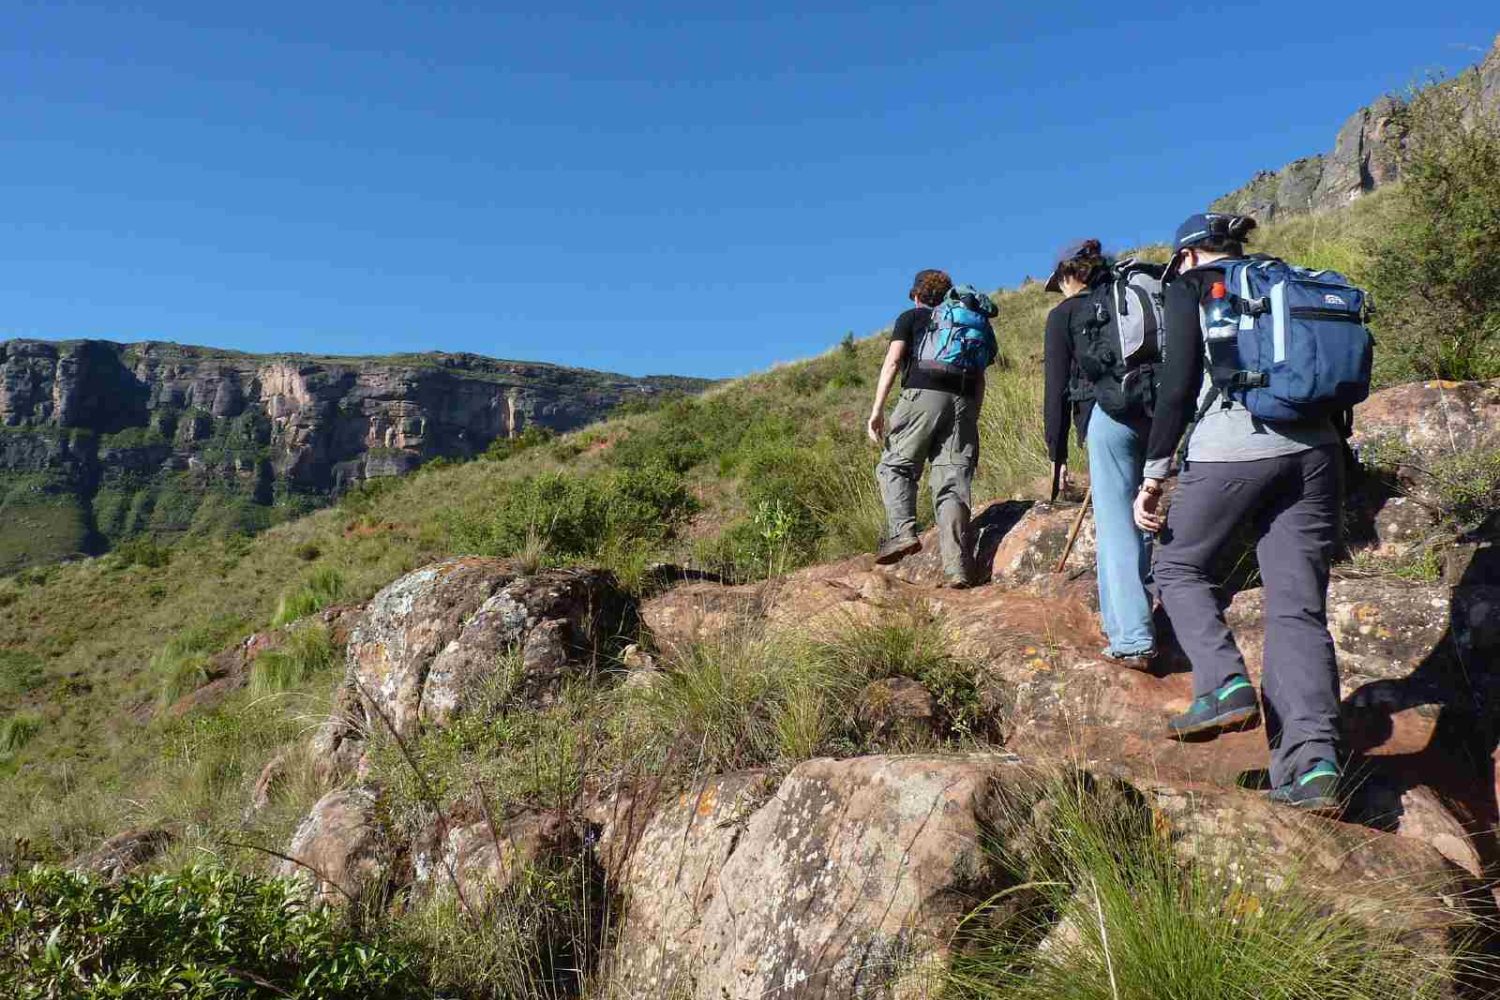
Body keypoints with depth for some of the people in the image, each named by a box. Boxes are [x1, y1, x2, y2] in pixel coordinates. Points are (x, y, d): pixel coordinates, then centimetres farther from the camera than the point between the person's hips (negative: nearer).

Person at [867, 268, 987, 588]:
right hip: (964, 403, 4)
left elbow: (893, 361, 2)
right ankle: (957, 567, -9)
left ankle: (902, 531, -16)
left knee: (895, 465, 7)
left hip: (923, 395, -4)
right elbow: (980, 378, 22)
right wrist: (972, 419, 23)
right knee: (954, 482, -1)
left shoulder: (911, 317, 17)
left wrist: (877, 409, -3)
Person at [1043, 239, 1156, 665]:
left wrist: (1058, 453, 6)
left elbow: (1057, 387, 3)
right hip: (1156, 416, 5)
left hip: (1108, 415, -5)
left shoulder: (1064, 313, 7)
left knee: (1117, 525, -6)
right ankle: (1120, 618, 26)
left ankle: (1133, 640, -10)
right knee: (1138, 518, 16)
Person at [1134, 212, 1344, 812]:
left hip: (1231, 448, -5)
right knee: (1298, 604, 1)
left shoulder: (1191, 289, 7)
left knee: (1179, 566, 15)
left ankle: (1225, 687, -4)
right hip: (1312, 450, 5)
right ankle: (1312, 760, -8)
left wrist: (1152, 477, -5)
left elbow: (1178, 386, -4)